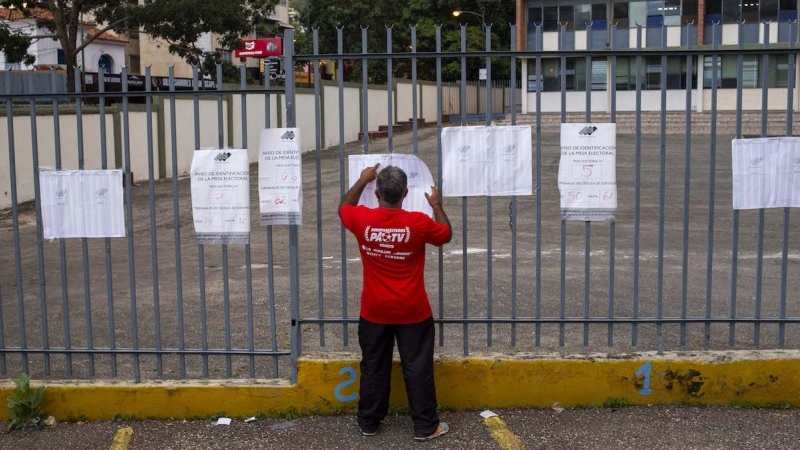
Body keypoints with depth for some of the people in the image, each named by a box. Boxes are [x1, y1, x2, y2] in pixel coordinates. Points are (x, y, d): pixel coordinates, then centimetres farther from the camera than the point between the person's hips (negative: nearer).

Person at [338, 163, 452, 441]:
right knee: (417, 368, 7)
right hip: (413, 312, -2)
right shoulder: (419, 223, -17)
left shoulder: (362, 220, -12)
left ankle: (368, 423, 25)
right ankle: (426, 426, 14)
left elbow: (344, 207, 13)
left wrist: (362, 180, 20)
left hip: (374, 312, 2)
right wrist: (437, 205, 18)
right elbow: (446, 235, 5)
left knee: (373, 367, 15)